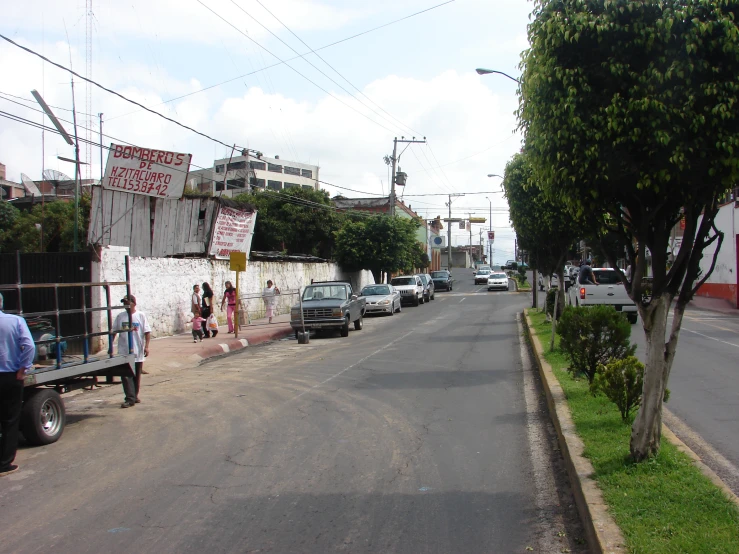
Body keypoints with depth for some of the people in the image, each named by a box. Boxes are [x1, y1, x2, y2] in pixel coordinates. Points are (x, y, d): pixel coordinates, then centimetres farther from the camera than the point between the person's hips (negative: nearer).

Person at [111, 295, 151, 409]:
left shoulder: (141, 315, -1)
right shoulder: (120, 316, 4)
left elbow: (147, 332, -3)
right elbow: (113, 332, 8)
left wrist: (146, 346, -11)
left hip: (138, 352, -1)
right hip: (124, 352, 1)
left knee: (137, 376, 11)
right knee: (126, 376, -6)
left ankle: (134, 396, 26)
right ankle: (130, 399, -5)